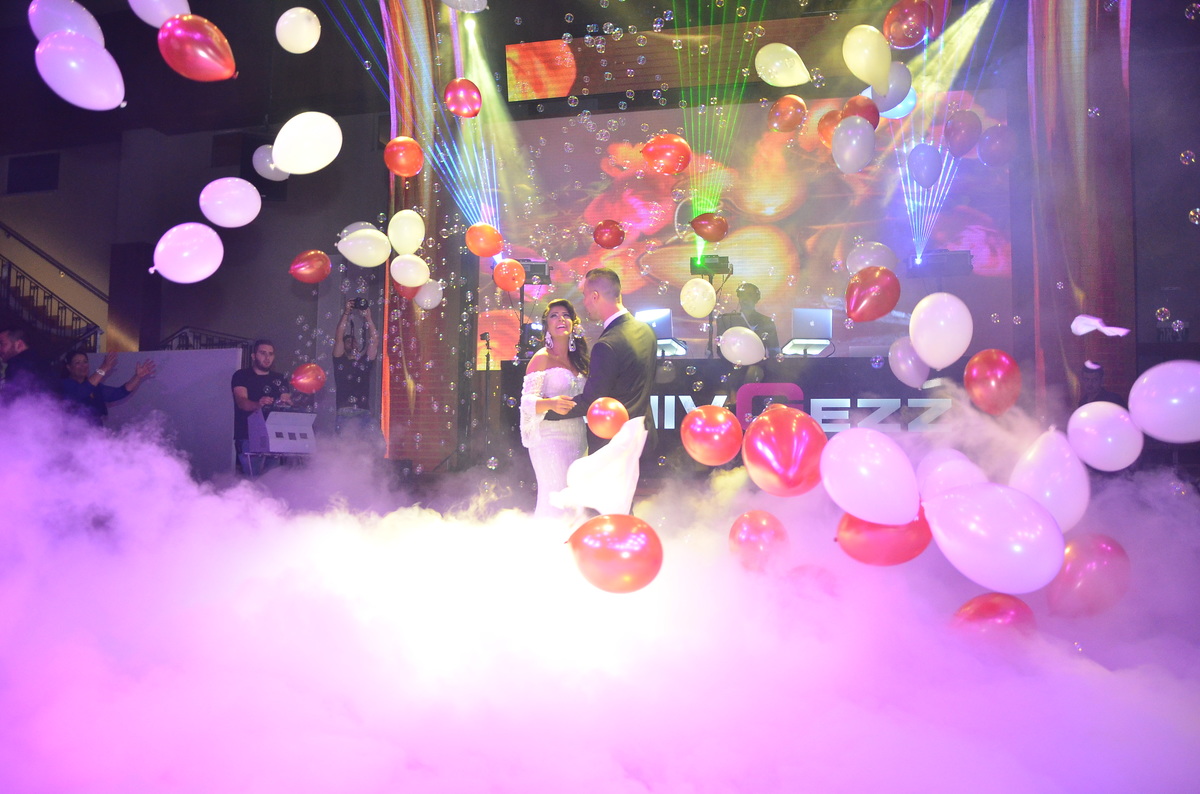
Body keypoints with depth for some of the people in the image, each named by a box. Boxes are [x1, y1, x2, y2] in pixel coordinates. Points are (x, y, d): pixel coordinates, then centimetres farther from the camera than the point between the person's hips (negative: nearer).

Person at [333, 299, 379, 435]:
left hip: (364, 414, 2)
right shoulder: (340, 361, 13)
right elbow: (338, 337, 3)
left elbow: (374, 340, 9)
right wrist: (346, 313, -2)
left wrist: (368, 318, 4)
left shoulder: (365, 362, 18)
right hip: (344, 415, -2)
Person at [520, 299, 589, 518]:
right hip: (550, 438, -6)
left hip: (578, 439, 7)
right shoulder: (542, 358, -3)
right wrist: (551, 403, -30)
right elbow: (527, 400, -12)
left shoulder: (577, 360, 16)